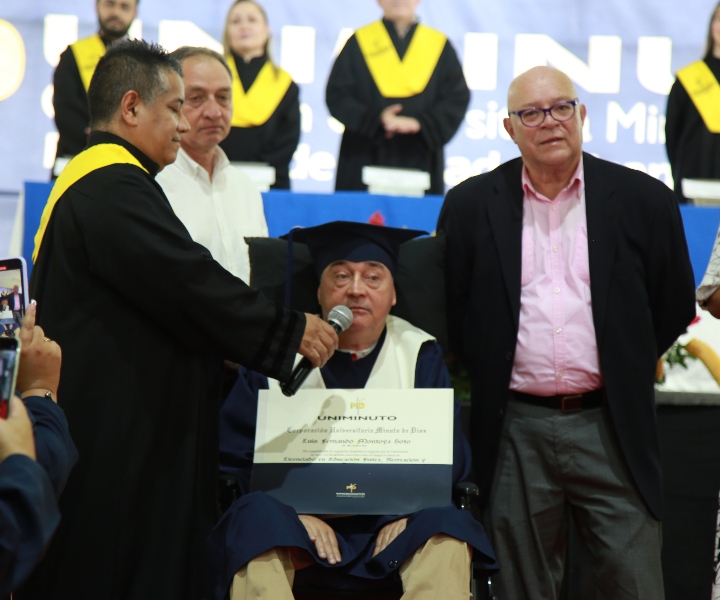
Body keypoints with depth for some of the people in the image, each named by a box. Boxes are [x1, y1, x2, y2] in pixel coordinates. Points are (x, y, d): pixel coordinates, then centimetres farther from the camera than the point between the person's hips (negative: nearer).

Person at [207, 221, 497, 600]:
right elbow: (234, 456, 1)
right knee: (255, 516, -33)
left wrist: (409, 505, -16)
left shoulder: (420, 355, 11)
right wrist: (295, 511, -16)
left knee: (446, 527, -30)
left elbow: (449, 455, 4)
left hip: (391, 525, 1)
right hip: (295, 518, -1)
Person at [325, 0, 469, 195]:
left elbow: (458, 98, 3)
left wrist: (420, 123, -14)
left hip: (419, 160, 1)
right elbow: (337, 95, 0)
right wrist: (376, 119, -16)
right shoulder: (359, 42, 6)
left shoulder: (439, 45, 9)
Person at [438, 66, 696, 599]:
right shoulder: (471, 205, 5)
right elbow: (450, 311, 11)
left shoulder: (644, 200, 3)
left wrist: (624, 371, 11)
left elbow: (675, 308, 10)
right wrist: (487, 375, 8)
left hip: (611, 429, -1)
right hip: (515, 430, 1)